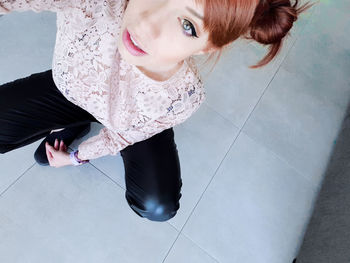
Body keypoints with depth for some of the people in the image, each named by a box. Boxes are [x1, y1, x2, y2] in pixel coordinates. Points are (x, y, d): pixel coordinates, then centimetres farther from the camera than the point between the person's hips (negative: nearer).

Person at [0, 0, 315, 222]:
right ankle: (74, 125, 14)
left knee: (157, 207, -13)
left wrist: (76, 157, -1)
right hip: (67, 89, 2)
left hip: (133, 124, -1)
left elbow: (123, 134, -17)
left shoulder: (184, 98, -35)